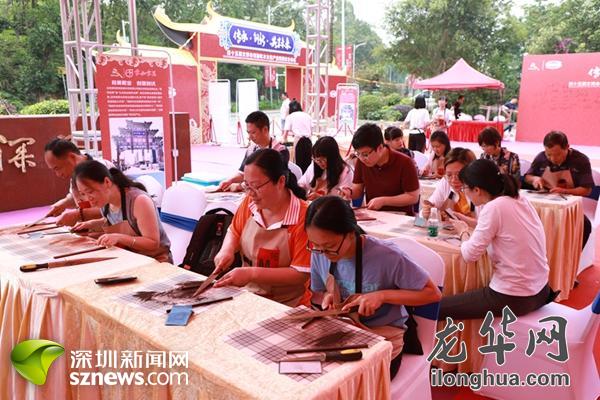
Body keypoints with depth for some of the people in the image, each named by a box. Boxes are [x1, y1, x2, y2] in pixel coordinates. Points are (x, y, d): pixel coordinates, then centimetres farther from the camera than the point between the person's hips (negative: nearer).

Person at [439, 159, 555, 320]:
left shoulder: (494, 207, -20)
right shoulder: (520, 201, 4)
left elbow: (470, 254, -18)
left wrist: (463, 232, 0)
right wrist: (468, 222, 11)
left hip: (513, 298, -9)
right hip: (539, 292, 9)